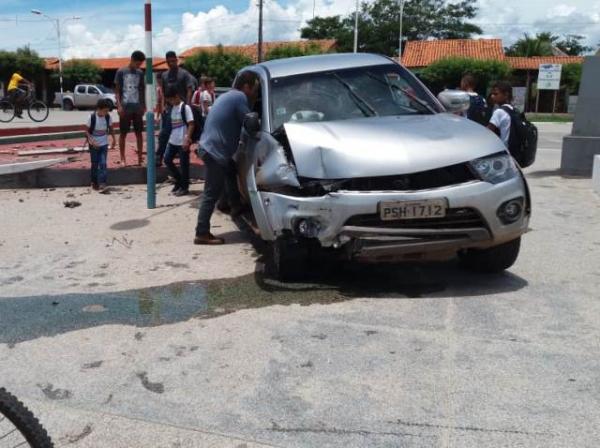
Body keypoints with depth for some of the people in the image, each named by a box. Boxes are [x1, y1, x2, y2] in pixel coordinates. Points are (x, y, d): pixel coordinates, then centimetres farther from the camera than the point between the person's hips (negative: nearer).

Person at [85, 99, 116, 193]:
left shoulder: (108, 117, -6)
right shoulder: (92, 117, -16)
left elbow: (110, 129, 10)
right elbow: (86, 130, -10)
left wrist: (114, 139, 7)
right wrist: (92, 141, -21)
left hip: (104, 144, 2)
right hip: (94, 145, -2)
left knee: (103, 164, -7)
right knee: (95, 164, 7)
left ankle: (102, 184, -10)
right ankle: (94, 183, 22)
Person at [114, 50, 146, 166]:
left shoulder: (140, 73, 8)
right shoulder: (121, 72, -3)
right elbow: (117, 90, -3)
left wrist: (144, 106, 9)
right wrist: (119, 106, -12)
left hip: (137, 107, 4)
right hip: (125, 107, -4)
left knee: (139, 132, 6)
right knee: (123, 133, 3)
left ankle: (140, 157, 12)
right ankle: (123, 158, 10)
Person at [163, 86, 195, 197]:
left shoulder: (185, 107, -11)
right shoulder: (171, 108, 11)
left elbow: (191, 125, -15)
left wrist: (187, 139, -21)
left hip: (183, 142, -8)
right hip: (172, 141, 8)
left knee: (184, 164, 0)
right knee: (167, 160, 6)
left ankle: (184, 187, 10)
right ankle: (179, 180, 22)